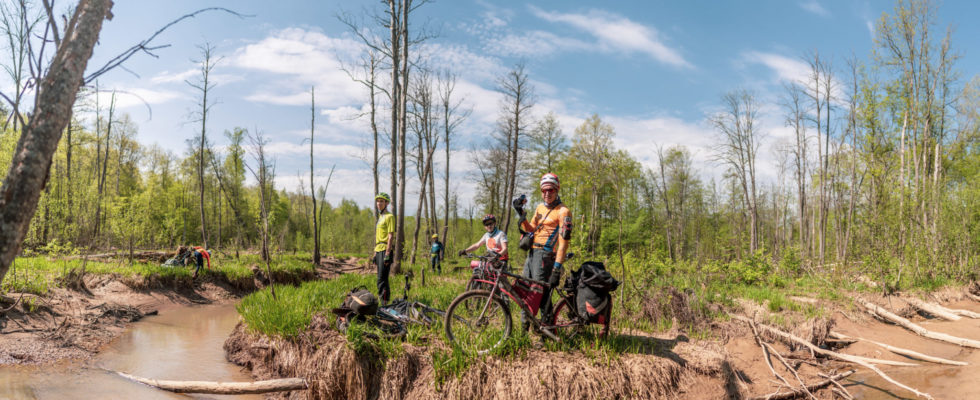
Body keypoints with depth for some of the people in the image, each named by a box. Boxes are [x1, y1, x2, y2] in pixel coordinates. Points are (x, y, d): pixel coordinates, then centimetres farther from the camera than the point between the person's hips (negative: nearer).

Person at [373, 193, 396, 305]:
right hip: (379, 250, 9)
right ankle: (384, 303, 15)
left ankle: (384, 303, -13)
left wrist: (387, 254, -21)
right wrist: (375, 254, 20)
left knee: (382, 280, -13)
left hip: (385, 250, -9)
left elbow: (390, 236, -15)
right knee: (382, 279, 10)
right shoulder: (380, 217, 20)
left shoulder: (389, 217, -7)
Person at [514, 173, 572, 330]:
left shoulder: (563, 212, -8)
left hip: (544, 254, -8)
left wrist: (557, 266, -21)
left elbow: (564, 240, -15)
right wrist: (520, 213, 4)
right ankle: (524, 326, 23)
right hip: (532, 252, 8)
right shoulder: (540, 208, 16)